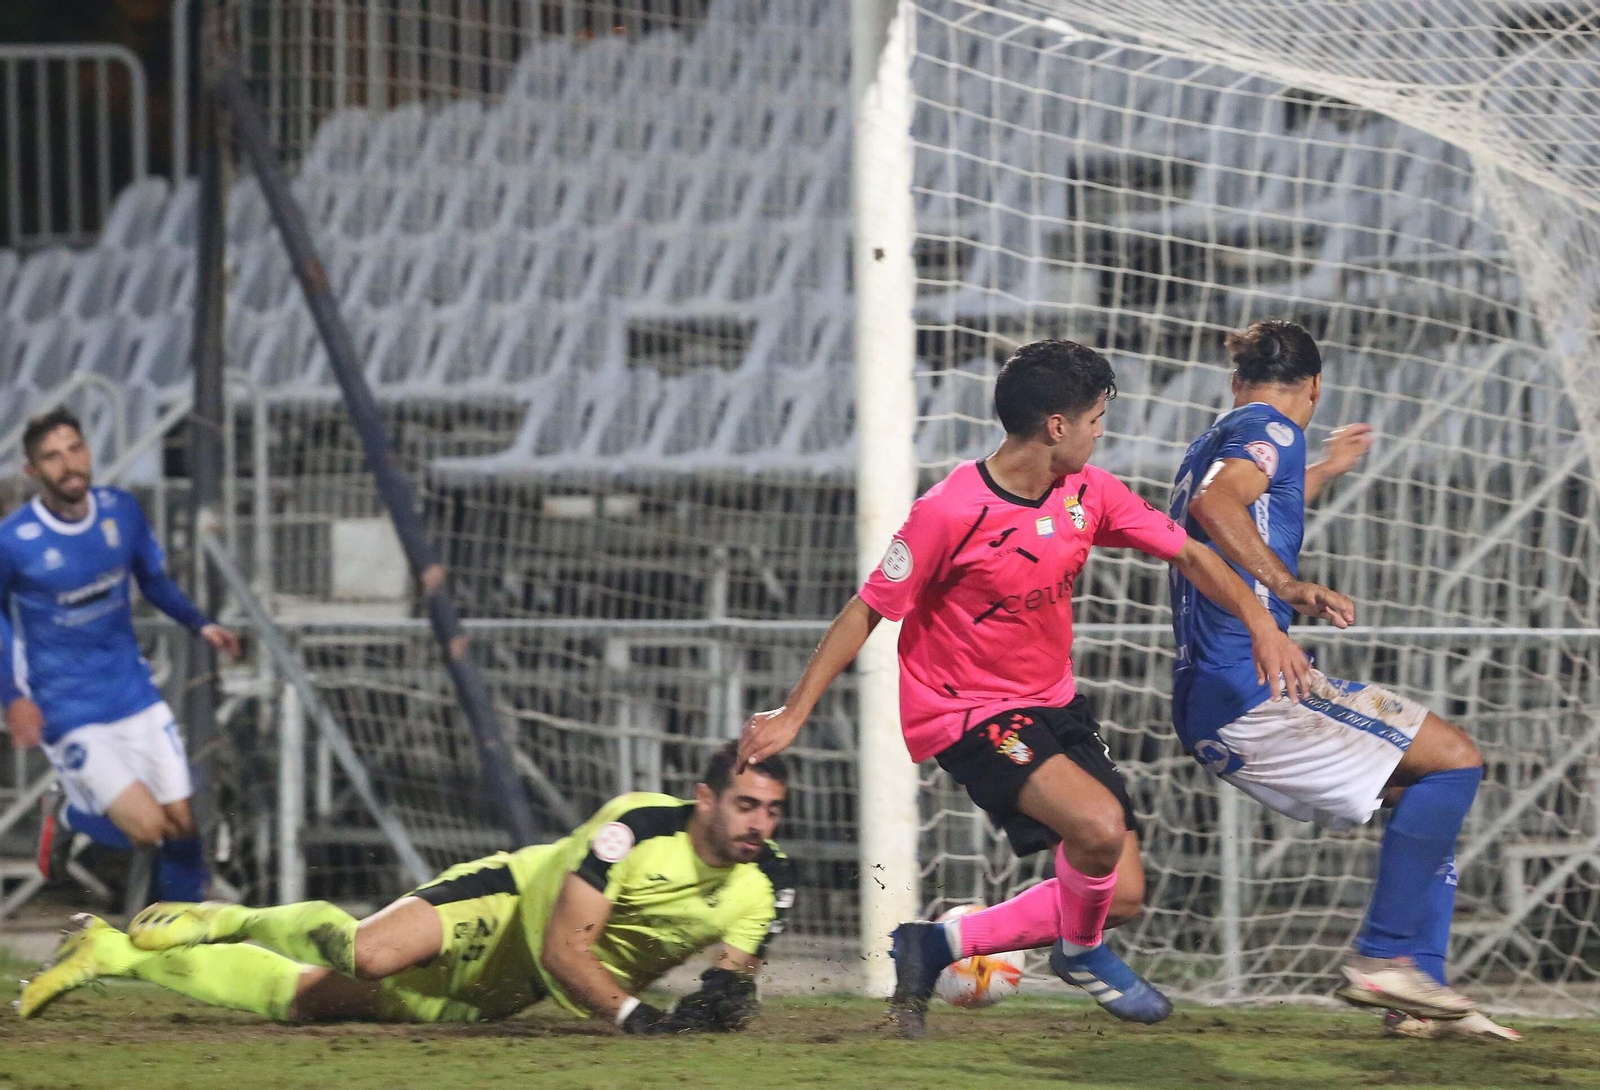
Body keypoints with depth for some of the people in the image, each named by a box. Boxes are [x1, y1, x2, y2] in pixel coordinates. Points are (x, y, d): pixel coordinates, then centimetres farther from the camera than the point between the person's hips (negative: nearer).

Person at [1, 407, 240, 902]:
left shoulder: (122, 511, -4)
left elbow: (153, 578, 14)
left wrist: (200, 624, -2)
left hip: (134, 694, 5)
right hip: (68, 716, -5)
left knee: (181, 824, 1)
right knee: (147, 828, -11)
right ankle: (71, 818, 21)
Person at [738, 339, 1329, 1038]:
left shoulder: (1088, 493, -3)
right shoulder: (949, 513, -21)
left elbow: (1186, 554, 7)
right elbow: (867, 611, -14)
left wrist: (1260, 624, -7)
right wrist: (793, 713, -11)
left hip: (1053, 703, 8)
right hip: (966, 712, -8)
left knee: (1122, 896, 1)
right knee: (1100, 825, -30)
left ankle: (935, 948, 13)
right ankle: (1081, 953, 2)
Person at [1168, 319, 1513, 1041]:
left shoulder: (1211, 444, 24)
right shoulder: (1274, 431, -5)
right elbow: (1217, 504, -27)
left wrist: (1322, 474, 55)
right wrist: (1298, 590, -28)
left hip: (1210, 706, 10)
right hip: (1249, 690, -10)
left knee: (1423, 785, 16)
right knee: (1452, 759, -9)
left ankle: (1418, 981, 9)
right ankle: (1382, 958, -14)